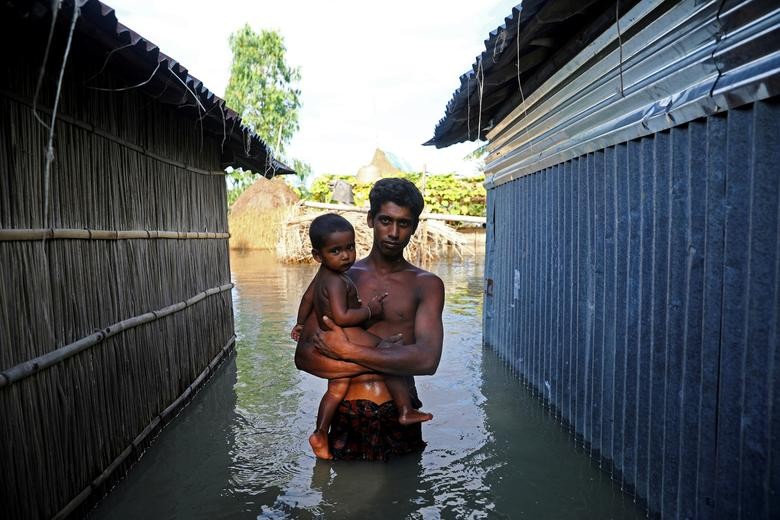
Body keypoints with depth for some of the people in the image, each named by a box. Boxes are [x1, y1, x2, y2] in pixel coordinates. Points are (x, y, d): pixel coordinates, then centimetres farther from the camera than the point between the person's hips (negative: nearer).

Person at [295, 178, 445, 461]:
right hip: (347, 415, 0)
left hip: (400, 416, 0)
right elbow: (304, 356, -7)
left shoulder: (427, 285, -2)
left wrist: (347, 351, -17)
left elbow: (427, 359, -17)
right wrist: (378, 363, -16)